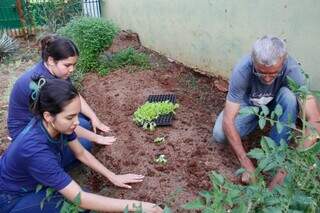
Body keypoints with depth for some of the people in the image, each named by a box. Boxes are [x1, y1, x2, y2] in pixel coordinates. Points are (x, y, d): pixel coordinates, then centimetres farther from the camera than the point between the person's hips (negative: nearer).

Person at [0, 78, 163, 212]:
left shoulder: (56, 125, -18)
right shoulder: (36, 150, -40)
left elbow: (81, 153, 0)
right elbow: (80, 199, -37)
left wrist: (113, 177, -1)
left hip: (31, 179, 8)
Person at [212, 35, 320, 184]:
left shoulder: (291, 68, -33)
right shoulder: (242, 71, -35)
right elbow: (228, 121, -35)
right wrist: (247, 165, -38)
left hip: (275, 104, 1)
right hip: (247, 104, 0)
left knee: (289, 97, -33)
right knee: (219, 135, -24)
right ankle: (255, 122, 7)